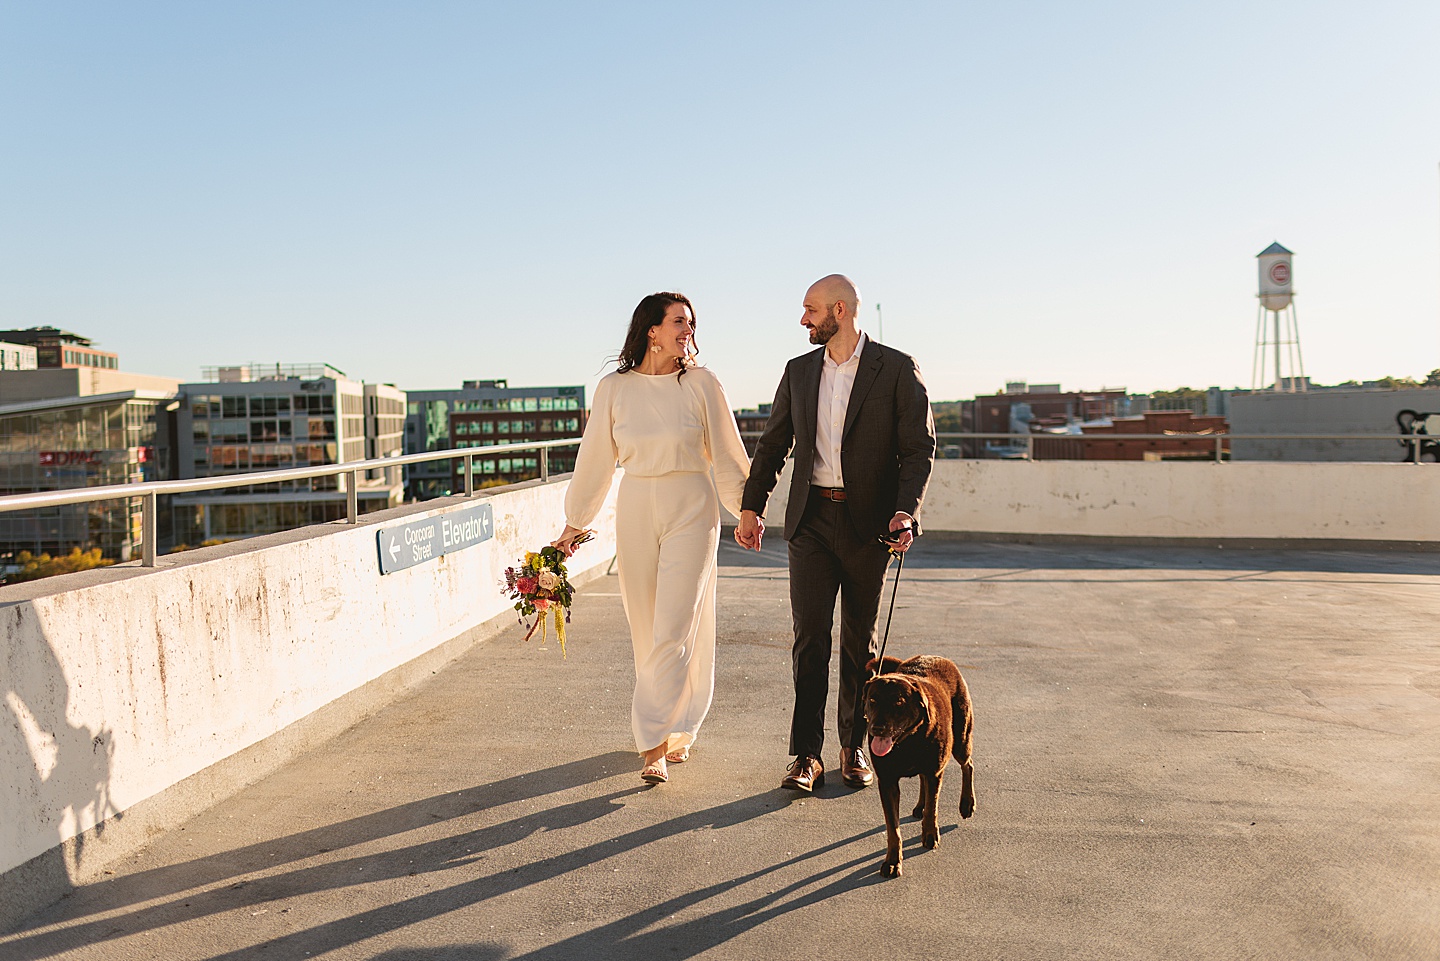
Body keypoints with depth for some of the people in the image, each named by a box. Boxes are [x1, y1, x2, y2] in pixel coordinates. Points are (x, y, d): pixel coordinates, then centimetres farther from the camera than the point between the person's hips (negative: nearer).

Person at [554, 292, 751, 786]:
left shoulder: (701, 383, -2)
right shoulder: (613, 388, 2)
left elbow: (726, 454, 6)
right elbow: (595, 460, 9)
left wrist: (745, 512, 8)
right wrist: (573, 525, 12)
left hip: (692, 509, -2)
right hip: (636, 510, 2)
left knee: (674, 629, -7)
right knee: (647, 630, 8)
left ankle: (656, 743, -1)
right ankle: (676, 733, 25)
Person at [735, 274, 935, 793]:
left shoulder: (897, 369, -3)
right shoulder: (799, 371, 10)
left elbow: (919, 448, -5)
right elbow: (773, 442, 15)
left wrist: (905, 511, -19)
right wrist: (751, 506, 9)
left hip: (868, 523, -2)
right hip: (811, 520, 2)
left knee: (859, 639, 9)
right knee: (810, 636, -3)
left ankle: (854, 747, 24)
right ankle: (806, 755, 4)